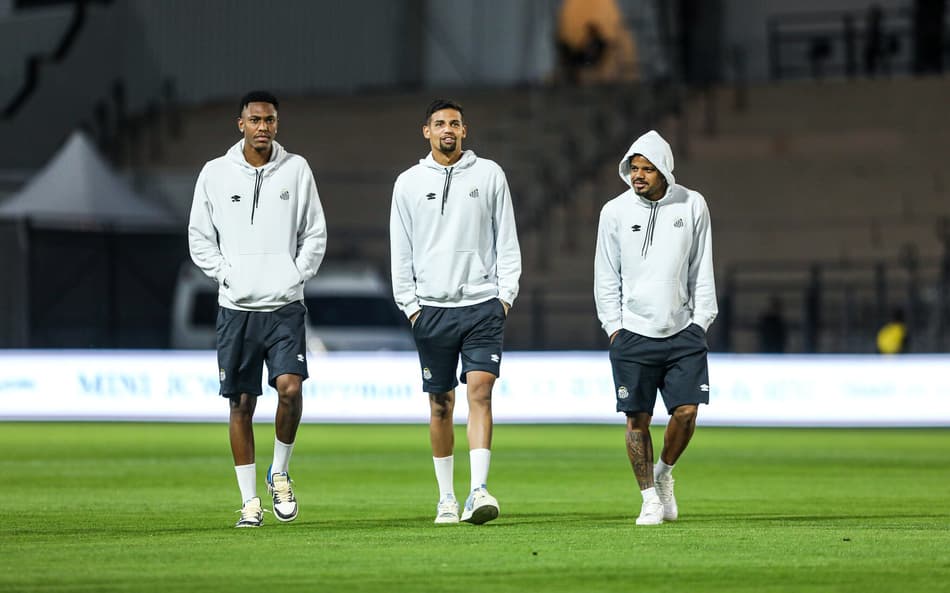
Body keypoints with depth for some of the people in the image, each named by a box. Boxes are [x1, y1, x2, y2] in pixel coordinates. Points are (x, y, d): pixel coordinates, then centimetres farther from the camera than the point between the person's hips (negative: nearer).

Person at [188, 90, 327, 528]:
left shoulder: (296, 169, 5)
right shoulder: (215, 173, 4)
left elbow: (315, 234, 9)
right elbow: (199, 238, 9)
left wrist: (294, 277, -2)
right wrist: (226, 276, -2)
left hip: (285, 306, -1)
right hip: (236, 307, 1)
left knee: (290, 386, -19)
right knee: (242, 403, 2)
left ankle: (279, 473, 4)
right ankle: (250, 501, 8)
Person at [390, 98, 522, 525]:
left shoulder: (489, 174, 7)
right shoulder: (409, 183, 8)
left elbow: (507, 240, 8)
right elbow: (401, 252, 8)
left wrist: (506, 294, 0)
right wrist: (410, 305, 0)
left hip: (482, 303, -1)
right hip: (432, 308, 1)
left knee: (480, 390, -14)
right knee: (440, 404, 5)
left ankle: (478, 490, -21)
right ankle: (446, 497, 13)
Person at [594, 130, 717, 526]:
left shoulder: (692, 206, 3)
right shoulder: (614, 212, 1)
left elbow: (702, 268, 9)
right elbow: (606, 275, 6)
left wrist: (701, 321, 3)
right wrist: (614, 327, -1)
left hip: (683, 331, 1)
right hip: (632, 332, -1)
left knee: (686, 411, -6)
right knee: (638, 419, -3)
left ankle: (664, 472, 21)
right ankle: (650, 498, 8)